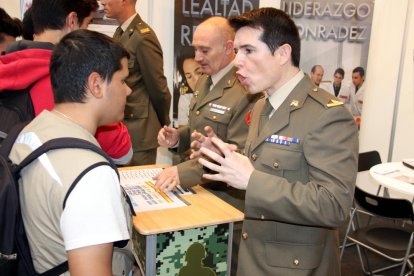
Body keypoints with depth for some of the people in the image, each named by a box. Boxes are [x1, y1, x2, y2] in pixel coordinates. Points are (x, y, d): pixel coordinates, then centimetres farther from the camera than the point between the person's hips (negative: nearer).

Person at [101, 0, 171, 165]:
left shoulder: (143, 37, -18)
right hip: (120, 126, 8)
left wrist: (163, 125, 0)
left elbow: (158, 88, -13)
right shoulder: (119, 33, 9)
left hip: (138, 132, -8)